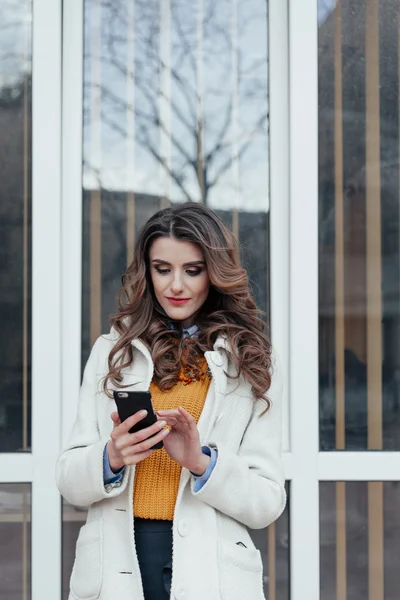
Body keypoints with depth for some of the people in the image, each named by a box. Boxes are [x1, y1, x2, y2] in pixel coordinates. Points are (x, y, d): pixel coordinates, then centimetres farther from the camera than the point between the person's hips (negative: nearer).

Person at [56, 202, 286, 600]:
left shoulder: (251, 364, 3)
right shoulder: (111, 352, 7)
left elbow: (268, 501, -2)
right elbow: (70, 481, 2)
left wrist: (202, 462, -17)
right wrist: (111, 459, -17)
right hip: (116, 562, 1)